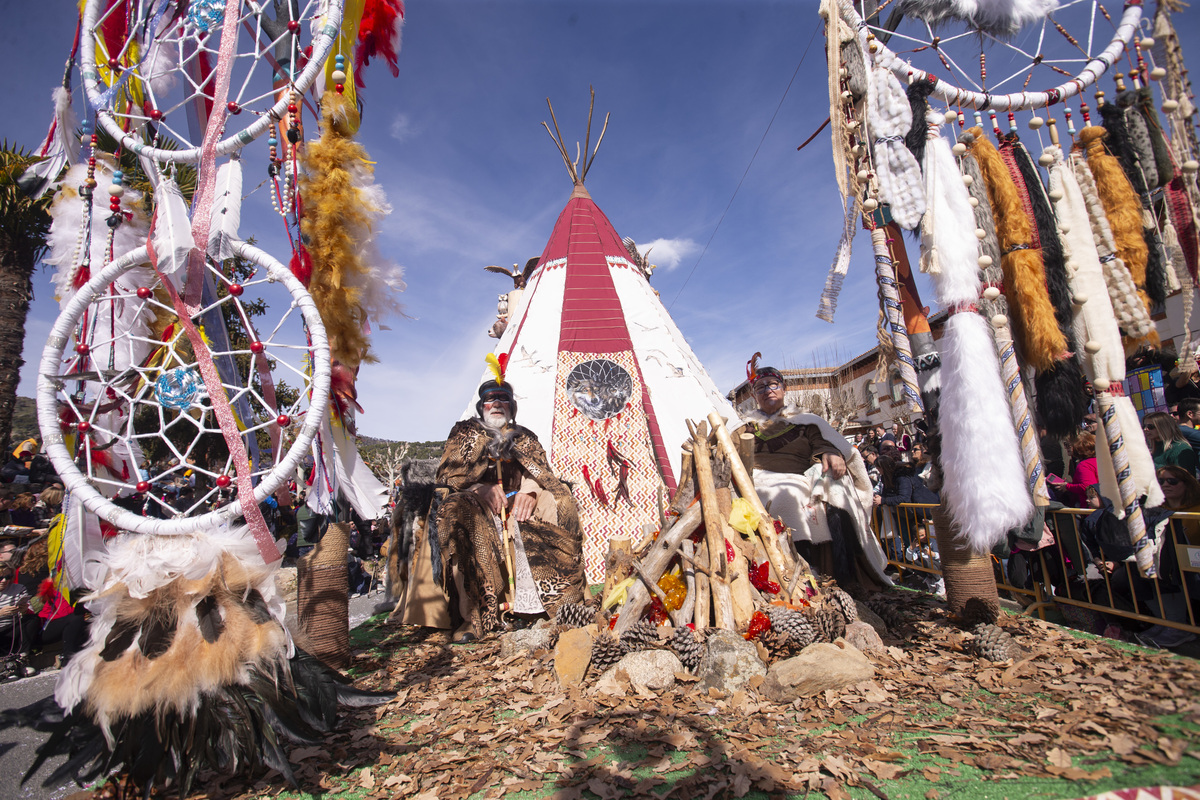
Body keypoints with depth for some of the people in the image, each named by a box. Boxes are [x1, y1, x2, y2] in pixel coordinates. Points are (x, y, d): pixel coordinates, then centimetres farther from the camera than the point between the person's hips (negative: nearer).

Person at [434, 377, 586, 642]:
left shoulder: (524, 437, 20)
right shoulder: (465, 432, 15)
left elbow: (542, 475, 8)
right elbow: (448, 474, 3)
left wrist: (529, 492, -17)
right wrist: (480, 488, -17)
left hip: (515, 502, 2)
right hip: (476, 502, -2)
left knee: (560, 503, -24)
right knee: (455, 511, -37)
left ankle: (562, 601, -21)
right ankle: (475, 615, -38)